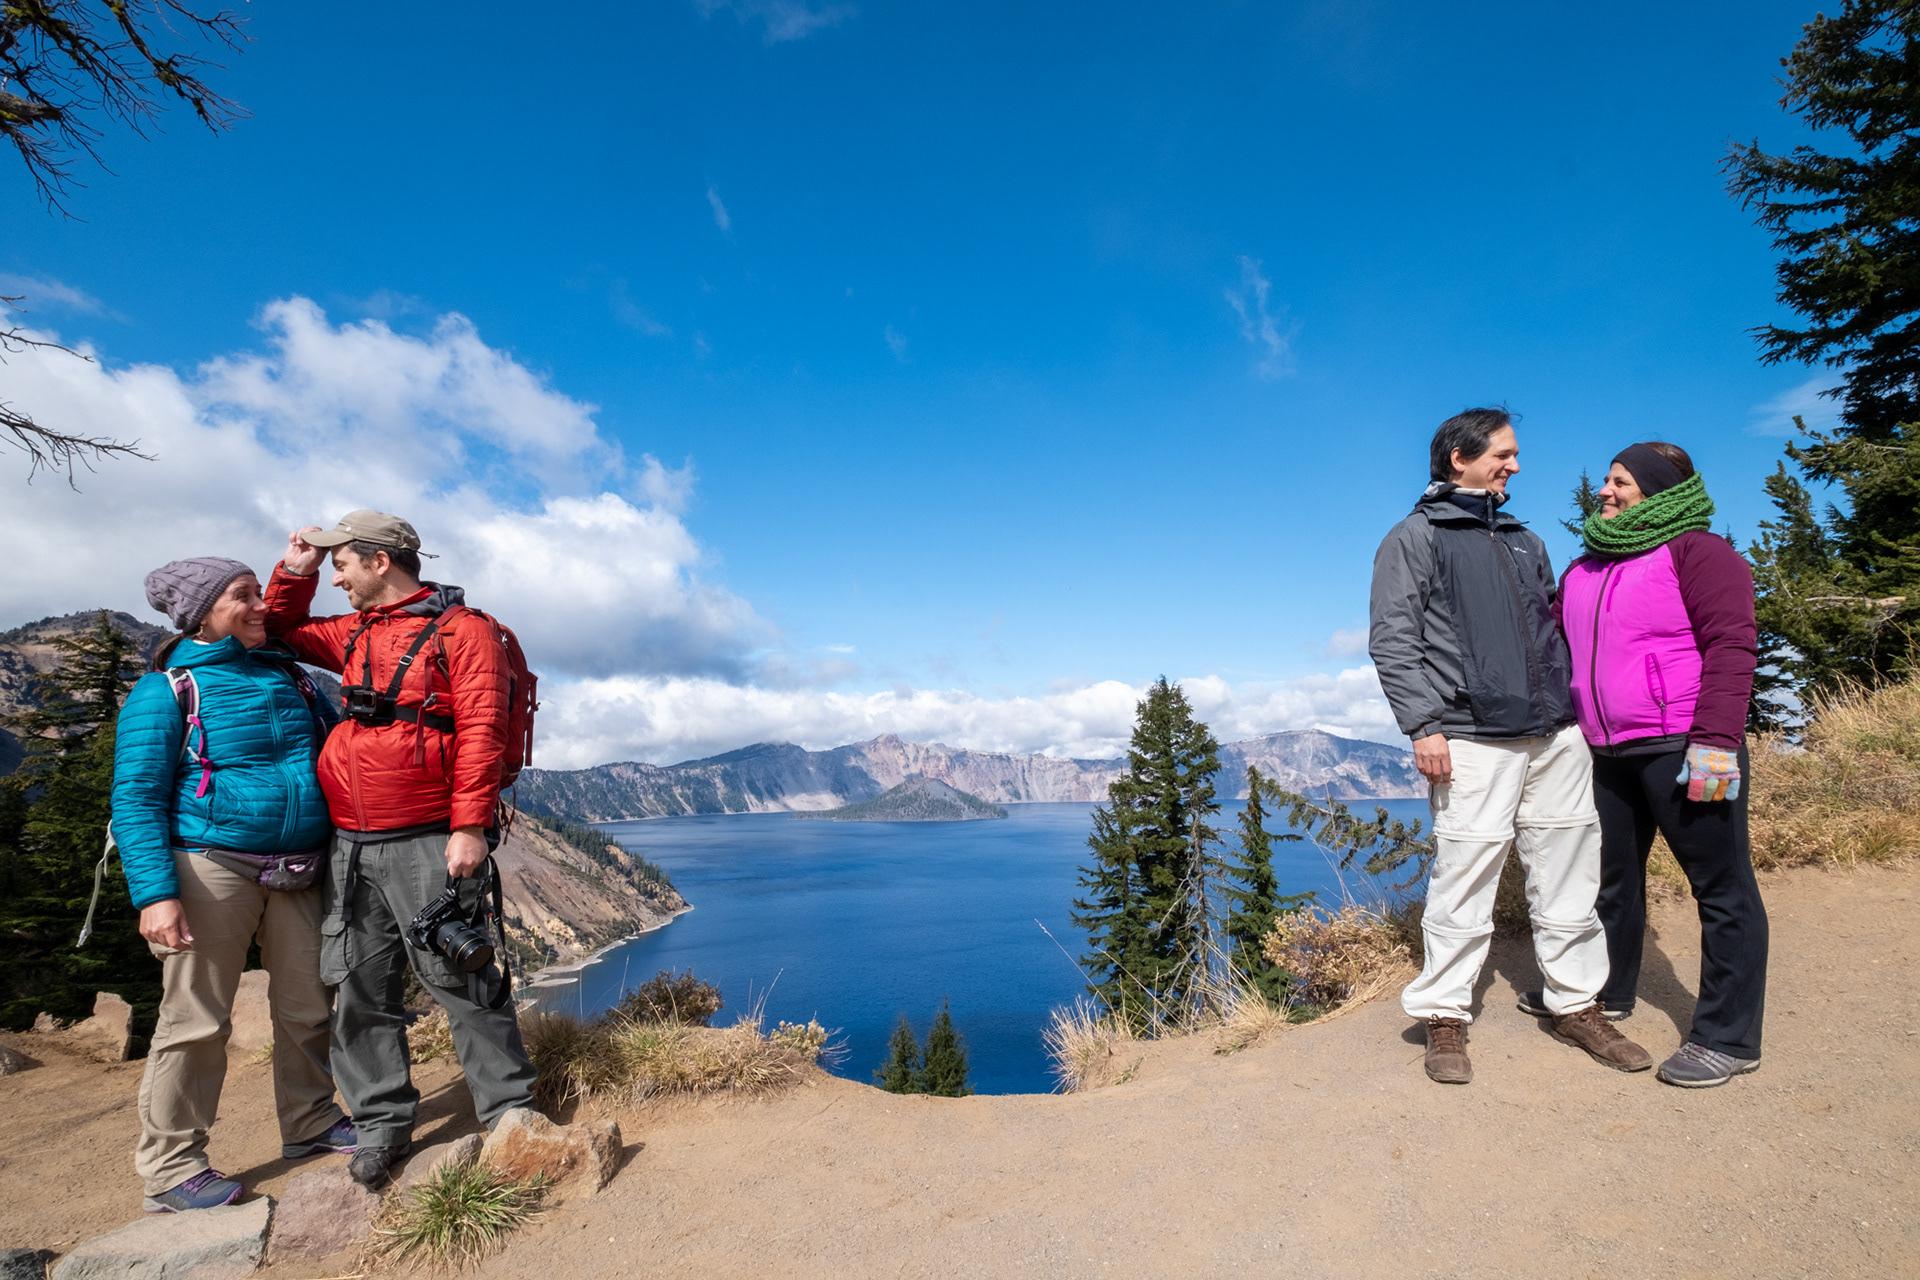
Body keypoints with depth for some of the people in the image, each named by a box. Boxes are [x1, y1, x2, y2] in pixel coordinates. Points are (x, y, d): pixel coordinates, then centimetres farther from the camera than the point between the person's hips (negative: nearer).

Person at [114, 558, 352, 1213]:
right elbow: (136, 798, -8)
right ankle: (169, 1166, 18)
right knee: (196, 1018, 2)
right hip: (213, 864, -5)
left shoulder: (291, 679, 13)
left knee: (307, 1007, 12)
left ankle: (309, 1122, 29)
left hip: (298, 871, 5)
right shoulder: (166, 689, -3)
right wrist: (155, 892, -17)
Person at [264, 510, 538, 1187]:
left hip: (428, 843, -7)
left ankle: (507, 1110, 11)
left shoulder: (462, 629, -6)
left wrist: (469, 826, -20)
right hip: (351, 845, 7)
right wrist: (294, 569, 18)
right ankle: (383, 1123, 24)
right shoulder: (354, 635, 17)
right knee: (361, 989, 11)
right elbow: (282, 634, 36)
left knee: (460, 979, -2)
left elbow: (481, 730, -14)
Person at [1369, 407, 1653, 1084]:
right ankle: (1445, 1019, 8)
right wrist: (1423, 724, -15)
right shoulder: (1414, 538, 2)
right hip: (1473, 741, -6)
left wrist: (1574, 709, 16)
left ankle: (1578, 1005, 26)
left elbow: (1552, 627, 27)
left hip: (1558, 736, 7)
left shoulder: (1525, 541, 23)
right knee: (1464, 881, -4)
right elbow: (1392, 641, -6)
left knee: (1568, 880, 11)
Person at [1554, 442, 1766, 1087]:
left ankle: (1728, 1039, 12)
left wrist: (1715, 741, -21)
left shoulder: (1695, 551, -5)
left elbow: (1731, 646, -14)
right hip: (1609, 754, 8)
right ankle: (1606, 995, 33)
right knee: (1613, 878, 17)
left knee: (1721, 887, 3)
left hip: (1680, 747, -7)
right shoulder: (1583, 570, 16)